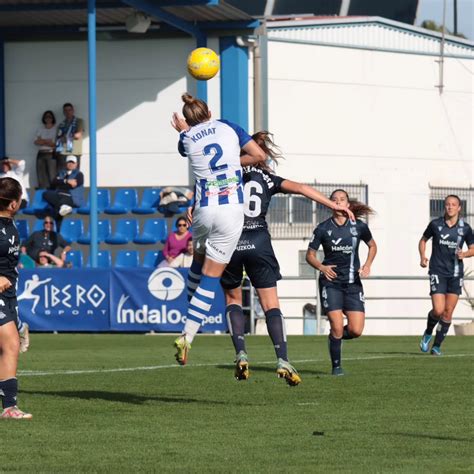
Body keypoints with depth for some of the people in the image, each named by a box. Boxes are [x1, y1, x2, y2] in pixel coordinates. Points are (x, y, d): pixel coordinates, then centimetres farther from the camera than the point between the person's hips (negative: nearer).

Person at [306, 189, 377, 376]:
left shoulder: (359, 227, 0)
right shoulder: (323, 229, -4)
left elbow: (372, 245, 17)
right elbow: (310, 255, 3)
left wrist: (368, 264, -1)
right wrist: (321, 267, -17)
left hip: (353, 283, 2)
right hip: (331, 282, -2)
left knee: (356, 330, -7)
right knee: (337, 327, -13)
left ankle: (336, 336, 27)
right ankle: (336, 366, 6)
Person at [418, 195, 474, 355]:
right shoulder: (435, 224, -2)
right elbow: (423, 240, 13)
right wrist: (422, 256, -3)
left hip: (456, 274, 2)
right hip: (438, 272, -2)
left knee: (448, 312, 1)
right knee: (438, 310, -14)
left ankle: (437, 345, 14)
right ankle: (428, 333, 16)